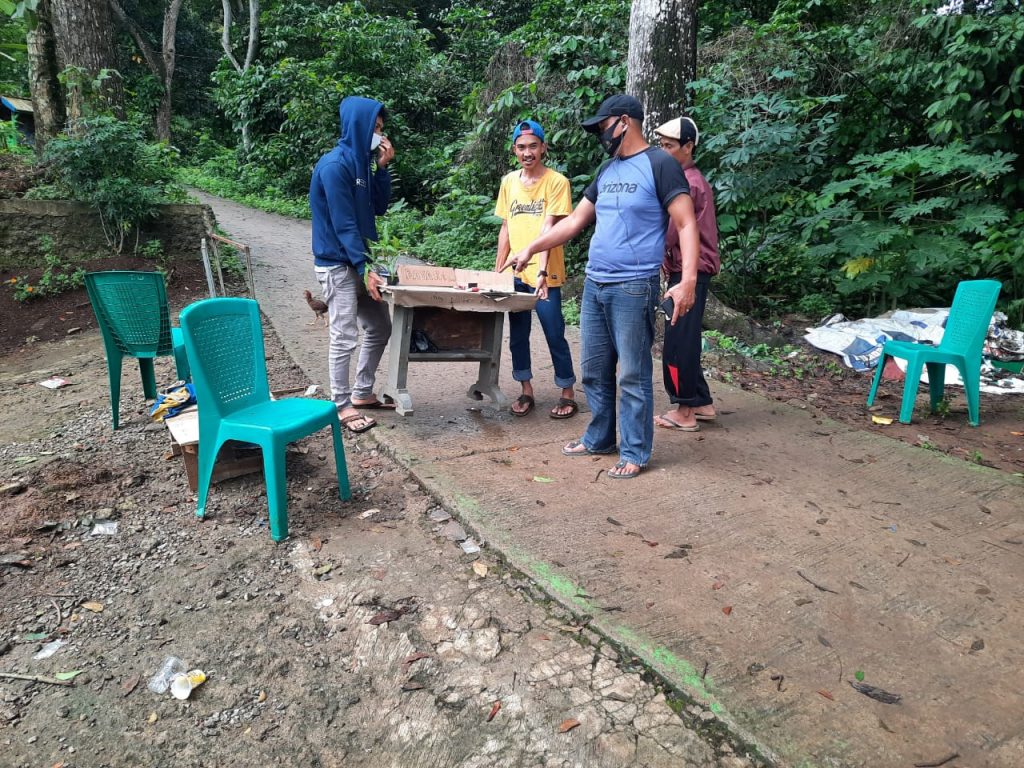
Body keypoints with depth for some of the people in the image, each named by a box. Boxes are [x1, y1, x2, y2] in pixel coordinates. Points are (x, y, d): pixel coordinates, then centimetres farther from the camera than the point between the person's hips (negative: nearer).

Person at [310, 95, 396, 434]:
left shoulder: (362, 162, 10)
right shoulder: (334, 166, -17)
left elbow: (379, 207, 11)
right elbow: (343, 224, -19)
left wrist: (383, 167, 0)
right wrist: (365, 269, -19)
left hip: (360, 260, 9)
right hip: (338, 265, -9)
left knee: (380, 328, 14)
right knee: (345, 337, -4)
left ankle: (362, 392, 26)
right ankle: (342, 405, 8)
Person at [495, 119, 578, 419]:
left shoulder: (557, 182, -6)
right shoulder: (509, 181, 10)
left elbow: (549, 227, -15)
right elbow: (506, 227, 14)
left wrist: (541, 265, -26)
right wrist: (498, 268, 11)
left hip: (544, 273, -5)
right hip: (514, 274, 5)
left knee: (554, 334, 1)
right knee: (518, 335, 10)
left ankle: (568, 394, 14)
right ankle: (526, 391, 24)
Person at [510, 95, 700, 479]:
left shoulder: (659, 164, -5)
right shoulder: (607, 170, 17)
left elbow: (687, 224, -11)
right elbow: (574, 221, 23)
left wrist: (688, 280, -23)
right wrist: (531, 248, 19)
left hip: (633, 287, -7)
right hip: (594, 284, 7)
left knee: (632, 374, -1)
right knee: (595, 371, 13)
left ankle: (634, 453, 10)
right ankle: (599, 438, 28)